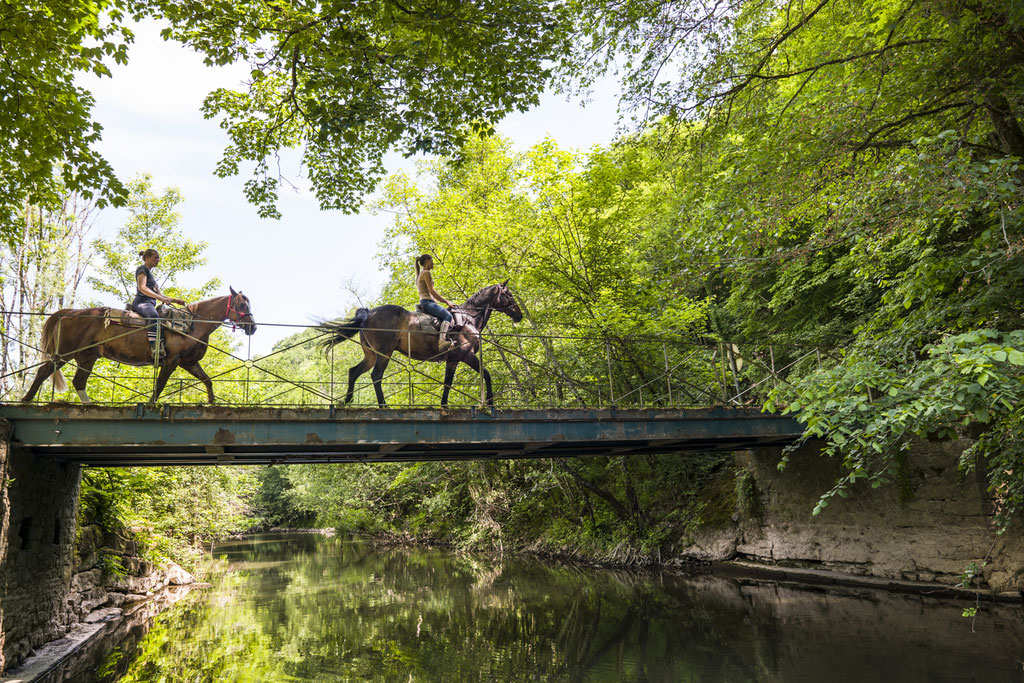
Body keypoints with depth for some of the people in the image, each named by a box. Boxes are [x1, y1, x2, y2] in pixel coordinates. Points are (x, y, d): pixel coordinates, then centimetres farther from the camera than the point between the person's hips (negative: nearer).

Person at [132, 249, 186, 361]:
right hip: (142, 302, -11)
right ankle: (155, 347, -54)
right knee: (154, 315, -39)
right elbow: (142, 287, -13)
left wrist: (175, 300, 21)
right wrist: (160, 298, -21)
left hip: (149, 304, 11)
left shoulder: (150, 273, 32)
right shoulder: (142, 269, 4)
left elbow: (158, 293, 33)